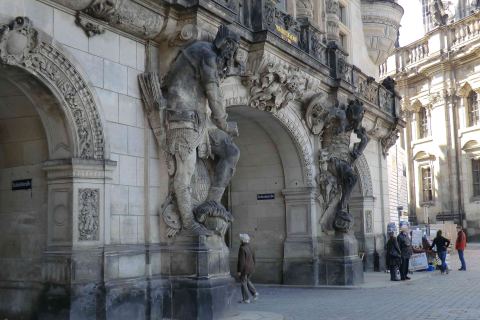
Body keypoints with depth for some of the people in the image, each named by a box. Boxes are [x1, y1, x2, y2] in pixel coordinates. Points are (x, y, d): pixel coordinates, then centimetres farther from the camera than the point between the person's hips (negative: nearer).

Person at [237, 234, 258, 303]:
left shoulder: (242, 248, -19)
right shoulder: (250, 248, 5)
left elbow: (241, 261, -21)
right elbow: (253, 258, 11)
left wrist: (239, 271, -15)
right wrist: (252, 268, 22)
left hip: (244, 269, -7)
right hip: (250, 268, 7)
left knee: (243, 283, 5)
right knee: (247, 280, 25)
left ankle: (246, 299, 11)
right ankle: (254, 293, 13)